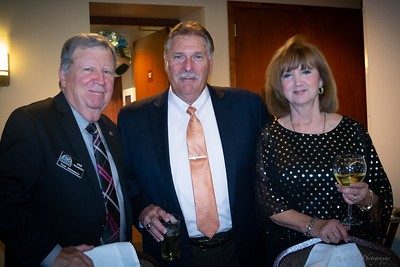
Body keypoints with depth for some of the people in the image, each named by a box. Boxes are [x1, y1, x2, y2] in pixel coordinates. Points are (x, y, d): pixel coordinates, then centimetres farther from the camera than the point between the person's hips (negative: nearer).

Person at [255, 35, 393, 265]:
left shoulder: (352, 130, -5)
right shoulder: (270, 136, -7)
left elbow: (384, 196, -1)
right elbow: (265, 202, -9)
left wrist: (365, 200, -21)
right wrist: (313, 226, -19)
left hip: (349, 247, 1)